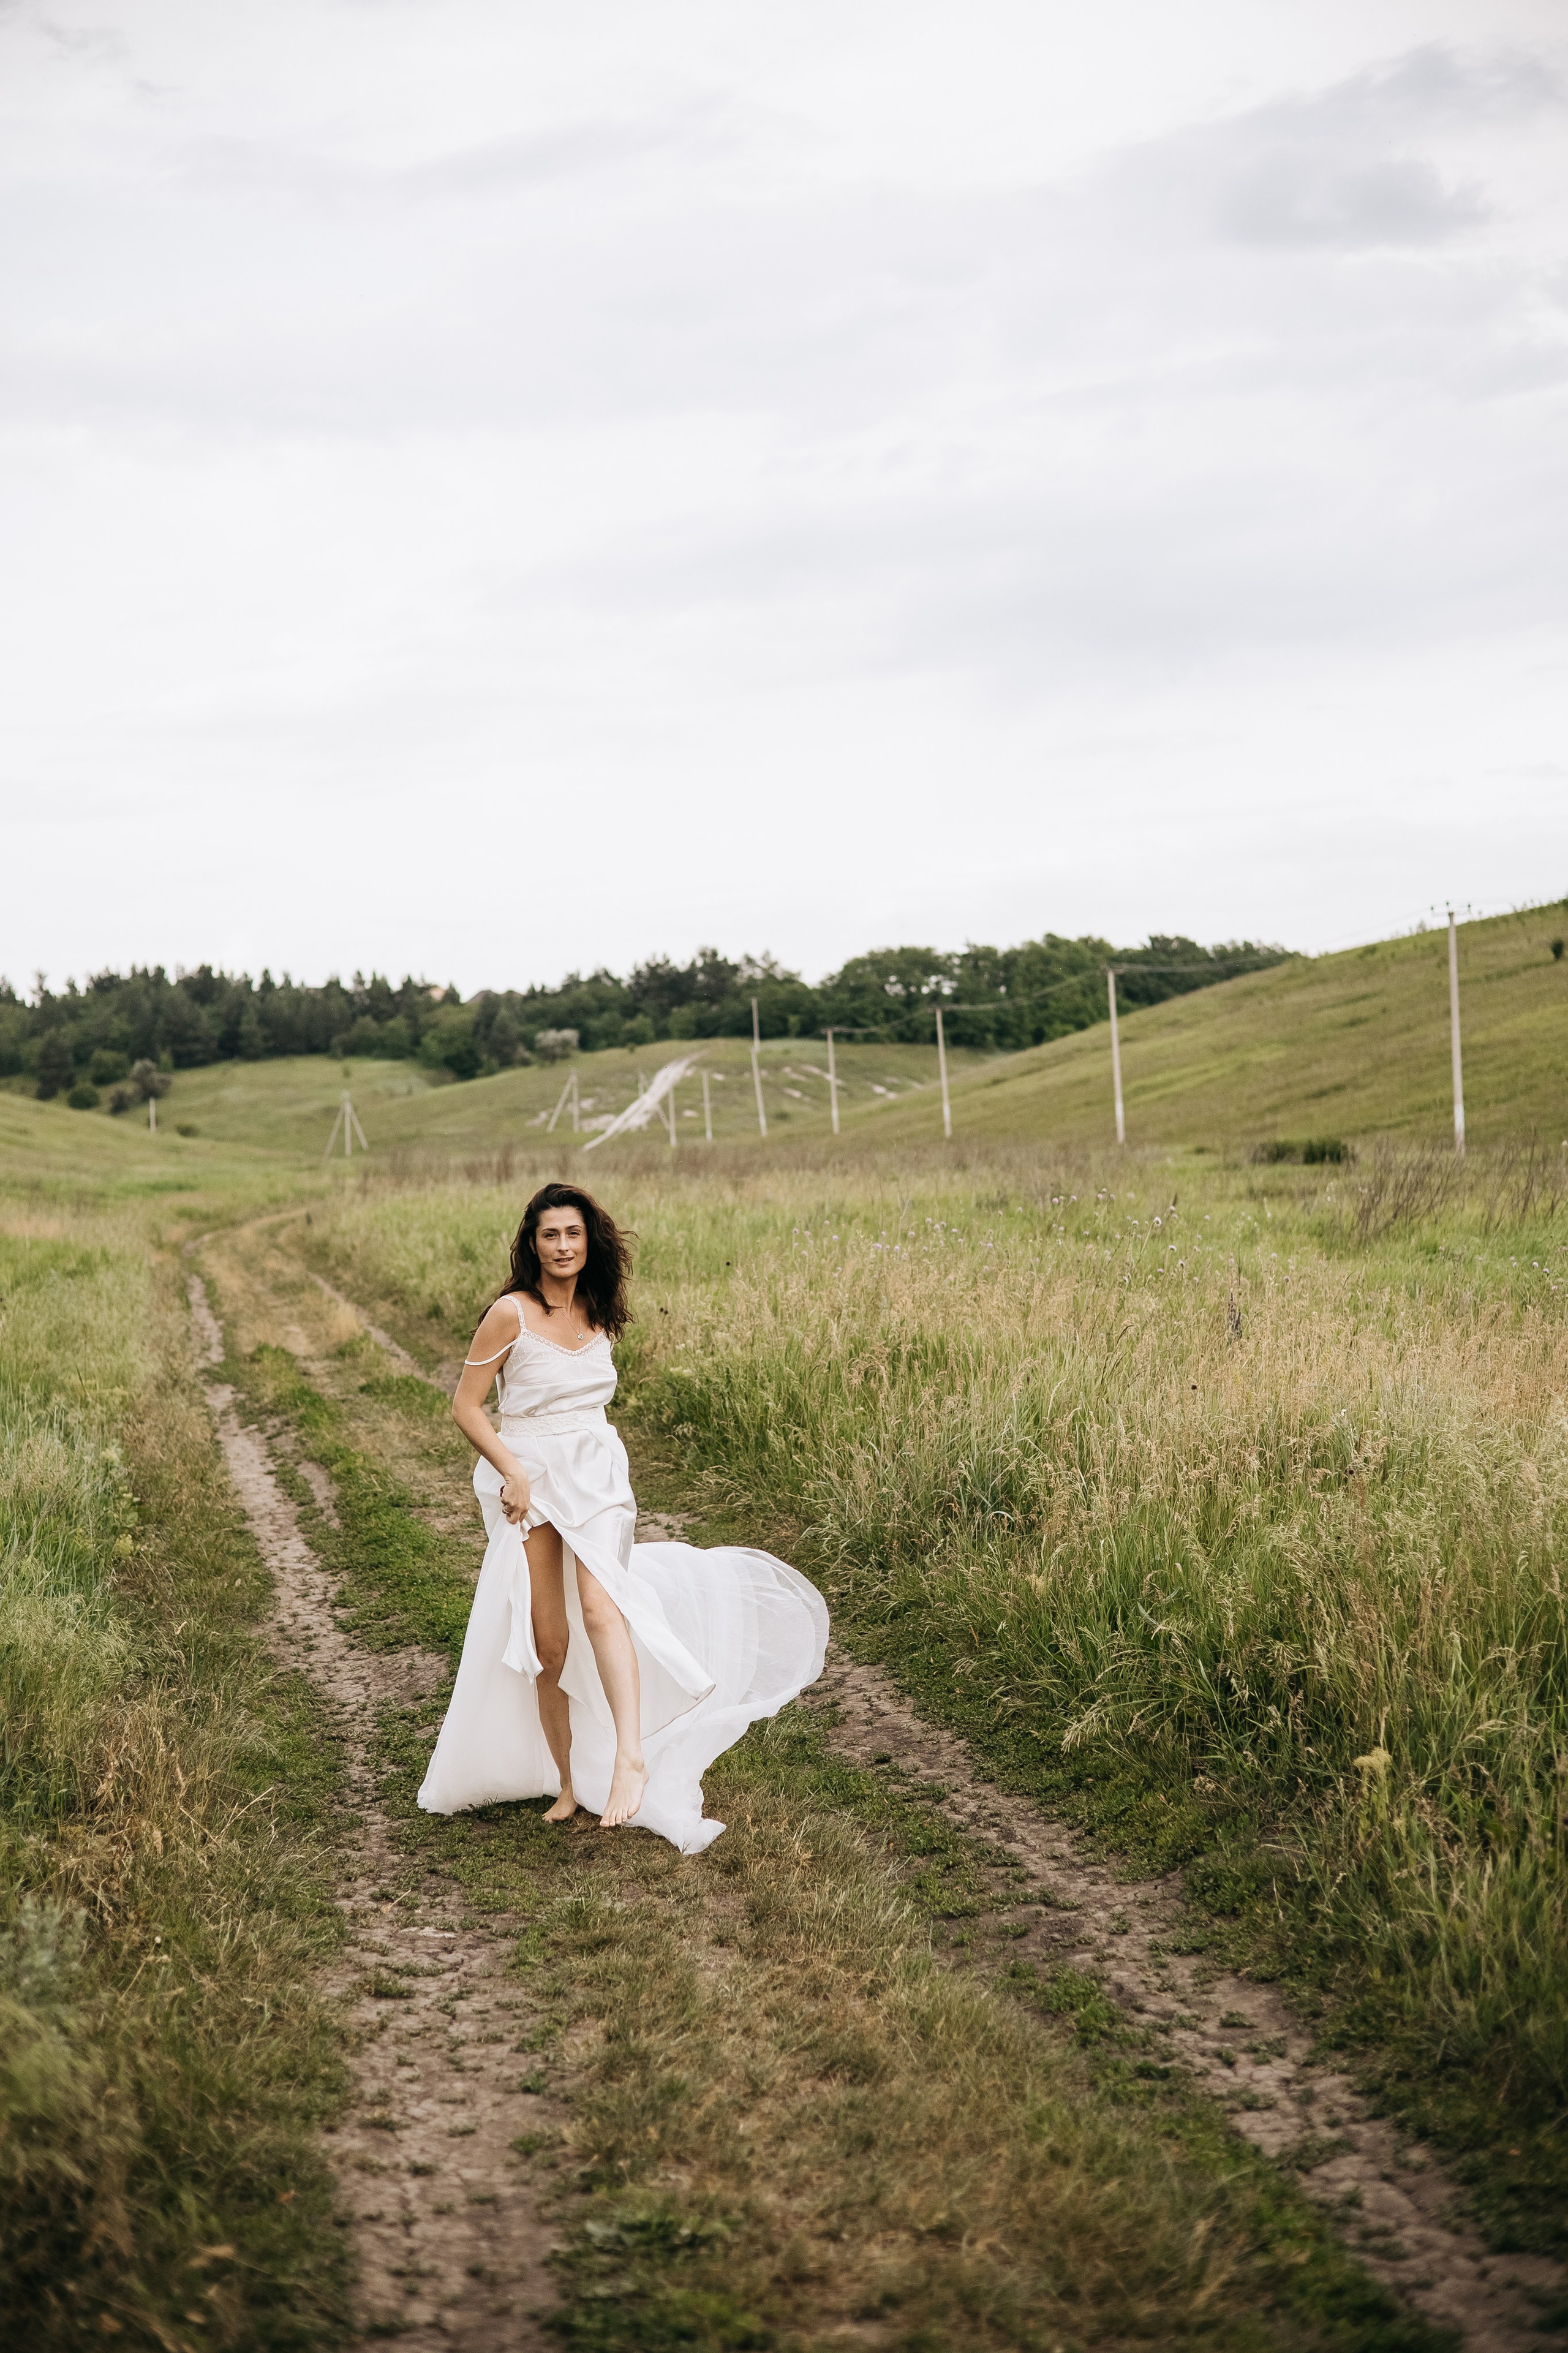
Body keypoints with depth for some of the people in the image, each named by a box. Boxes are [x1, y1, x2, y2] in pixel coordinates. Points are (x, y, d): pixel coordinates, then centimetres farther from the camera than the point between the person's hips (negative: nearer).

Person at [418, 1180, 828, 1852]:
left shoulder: (598, 1313, 7)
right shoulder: (511, 1314, -10)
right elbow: (466, 1406, -8)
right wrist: (513, 1472, -16)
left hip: (596, 1475, 2)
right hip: (528, 1482, -2)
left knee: (600, 1606, -22)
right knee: (549, 1640, 1)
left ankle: (631, 1758, -30)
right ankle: (567, 1782, 16)